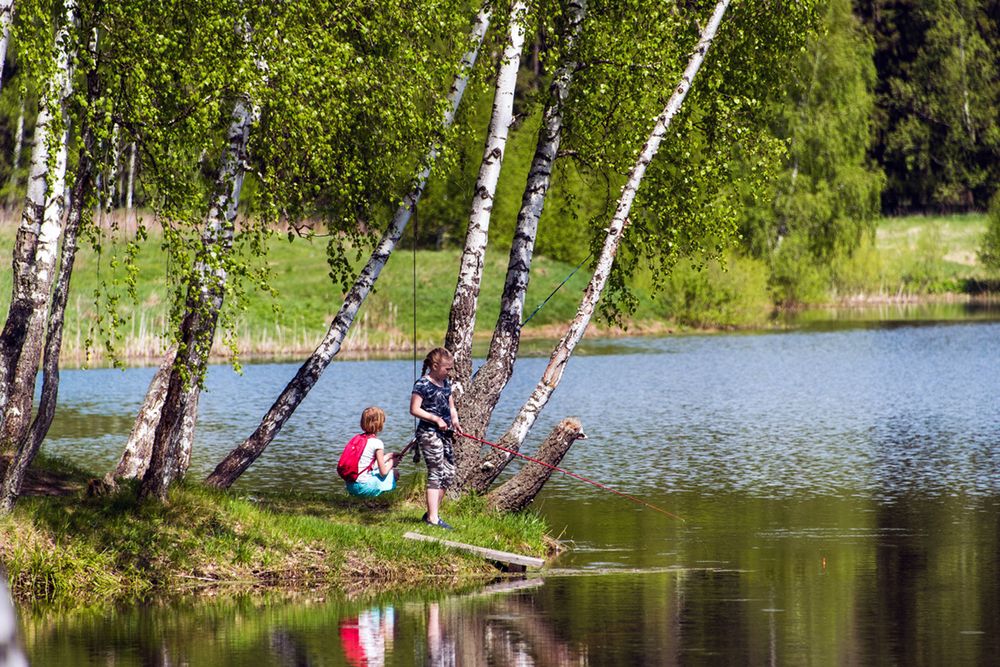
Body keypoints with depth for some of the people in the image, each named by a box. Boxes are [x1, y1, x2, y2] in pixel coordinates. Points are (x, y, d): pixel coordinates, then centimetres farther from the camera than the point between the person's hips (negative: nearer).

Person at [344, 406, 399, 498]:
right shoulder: (377, 443, -11)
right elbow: (383, 472, -8)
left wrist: (389, 456, 25)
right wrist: (391, 462, 12)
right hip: (363, 487, -7)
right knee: (395, 473, 11)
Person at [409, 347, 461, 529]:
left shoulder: (446, 383, 13)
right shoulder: (423, 384, -13)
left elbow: (451, 406, 21)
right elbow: (414, 409, -17)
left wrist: (455, 420, 0)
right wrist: (436, 419, -19)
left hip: (444, 433, 9)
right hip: (429, 433, -9)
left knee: (449, 473, 9)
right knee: (436, 473, -10)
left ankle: (432, 512, 18)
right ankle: (433, 518, -9)